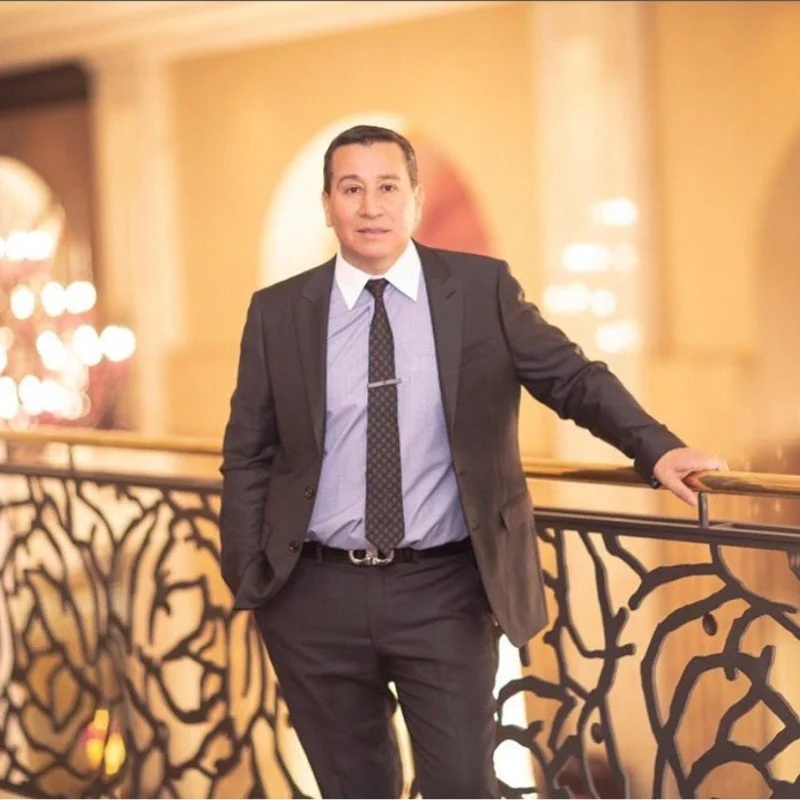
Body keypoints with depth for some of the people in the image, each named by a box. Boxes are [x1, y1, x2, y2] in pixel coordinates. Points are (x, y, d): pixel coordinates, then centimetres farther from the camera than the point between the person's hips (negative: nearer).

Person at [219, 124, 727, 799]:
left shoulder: (483, 288, 1)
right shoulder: (278, 312, 2)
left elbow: (572, 378, 3)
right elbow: (248, 455, 6)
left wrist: (657, 448, -12)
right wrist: (246, 582, 1)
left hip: (444, 591, -1)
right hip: (317, 595, 1)